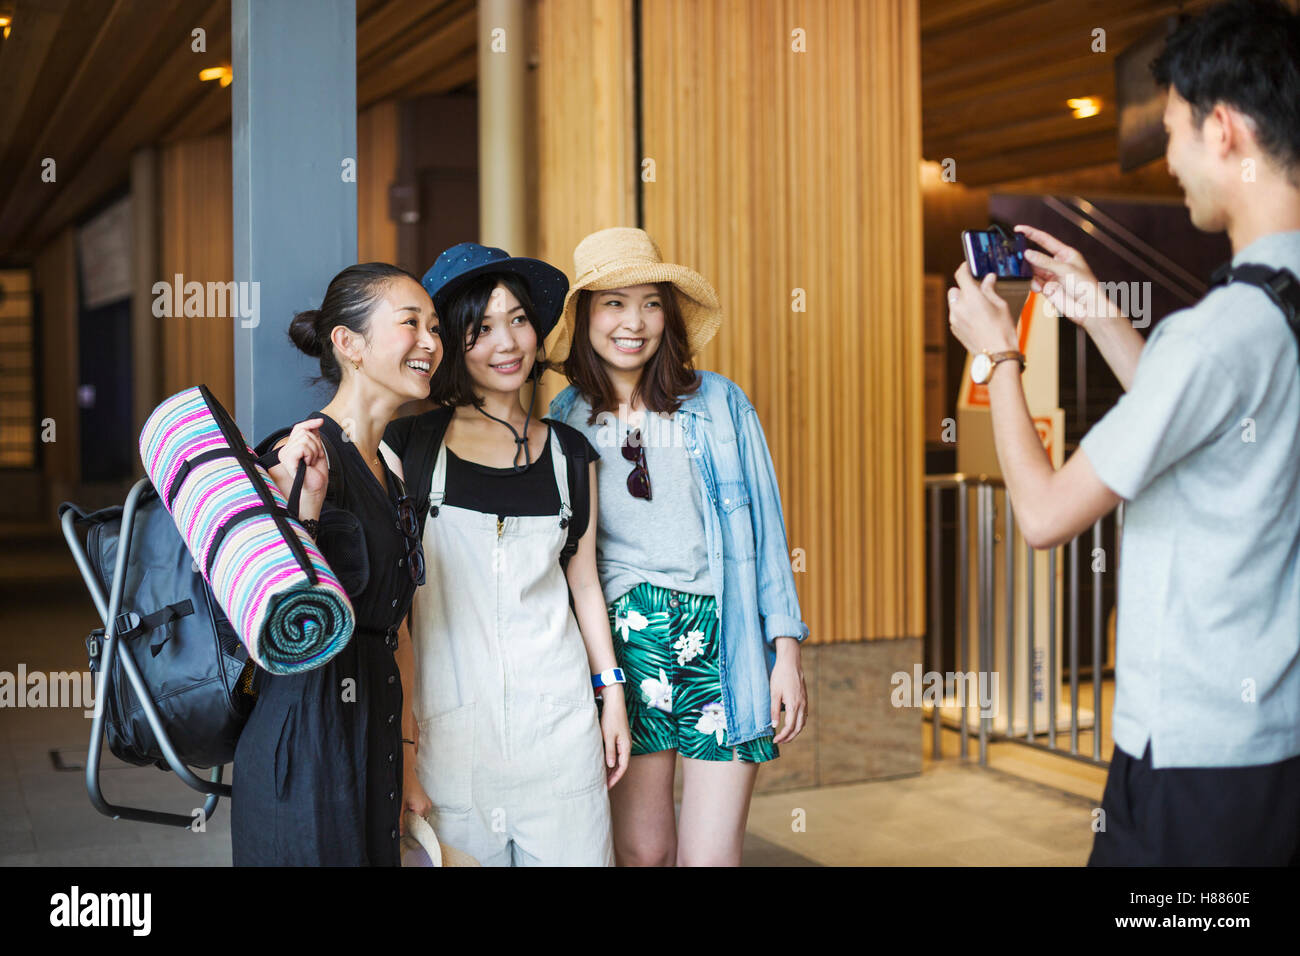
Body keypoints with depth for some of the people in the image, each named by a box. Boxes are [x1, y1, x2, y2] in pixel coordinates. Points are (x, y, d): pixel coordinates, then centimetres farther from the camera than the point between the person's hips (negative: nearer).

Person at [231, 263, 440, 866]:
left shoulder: (391, 471, 12)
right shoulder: (304, 455, -14)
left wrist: (404, 760, 16)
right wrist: (305, 506, -30)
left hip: (373, 744, 8)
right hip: (309, 745, -8)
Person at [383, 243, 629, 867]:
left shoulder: (569, 453, 9)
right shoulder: (410, 447, -1)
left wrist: (612, 691, 13)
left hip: (557, 711, 2)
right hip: (449, 715, -2)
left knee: (573, 851, 4)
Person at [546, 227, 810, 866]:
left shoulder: (719, 404, 2)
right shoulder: (562, 423, 5)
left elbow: (765, 529, 4)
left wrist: (787, 653, 0)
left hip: (722, 641, -1)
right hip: (621, 640, 1)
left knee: (708, 855, -3)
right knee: (642, 850, 8)